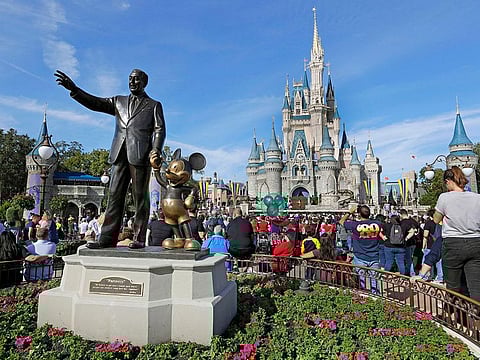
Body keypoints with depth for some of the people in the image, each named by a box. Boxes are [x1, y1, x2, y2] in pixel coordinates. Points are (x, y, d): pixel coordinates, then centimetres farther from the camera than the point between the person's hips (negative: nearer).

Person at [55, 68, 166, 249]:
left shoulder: (154, 105, 14)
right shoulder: (118, 102, 25)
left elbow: (159, 130, 3)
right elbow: (95, 103, 14)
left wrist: (156, 150, -13)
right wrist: (73, 89, 0)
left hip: (140, 154, -4)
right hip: (120, 154, 4)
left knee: (140, 197, -4)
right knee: (115, 196, 0)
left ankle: (139, 238, 0)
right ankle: (107, 238, 1)